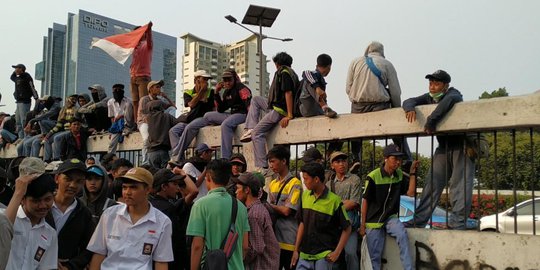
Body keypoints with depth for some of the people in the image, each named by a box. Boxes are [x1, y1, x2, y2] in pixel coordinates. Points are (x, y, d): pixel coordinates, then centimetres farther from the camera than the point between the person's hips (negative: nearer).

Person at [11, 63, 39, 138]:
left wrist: (36, 99, -19)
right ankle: (21, 138, 16)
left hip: (25, 102, -10)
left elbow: (33, 89, -14)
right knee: (18, 122, 12)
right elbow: (12, 77, 39)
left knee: (24, 121, -14)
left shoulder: (27, 77, -9)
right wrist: (15, 72, 23)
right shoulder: (18, 78, 17)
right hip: (19, 102, 10)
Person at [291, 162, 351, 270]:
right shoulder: (305, 196, 3)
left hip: (324, 256, -4)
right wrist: (296, 250, 10)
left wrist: (337, 252, -10)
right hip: (305, 254, 5)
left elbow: (347, 229, -5)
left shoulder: (334, 200, -12)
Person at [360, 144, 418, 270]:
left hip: (391, 218, 3)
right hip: (374, 221, -3)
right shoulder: (373, 177, -16)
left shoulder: (400, 175, 1)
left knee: (403, 235, -28)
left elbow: (410, 192, -1)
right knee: (375, 257, 3)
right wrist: (363, 224, -5)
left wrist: (412, 172, -7)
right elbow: (365, 201, -9)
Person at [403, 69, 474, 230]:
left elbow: (449, 100, -38)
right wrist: (409, 108, -27)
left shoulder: (453, 93, -13)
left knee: (460, 185, -13)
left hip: (461, 146, -6)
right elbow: (408, 102, -3)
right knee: (431, 183, 0)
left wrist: (431, 121, -40)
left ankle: (457, 223, -15)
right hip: (443, 147, 6)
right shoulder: (429, 98, 6)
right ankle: (419, 221, 0)